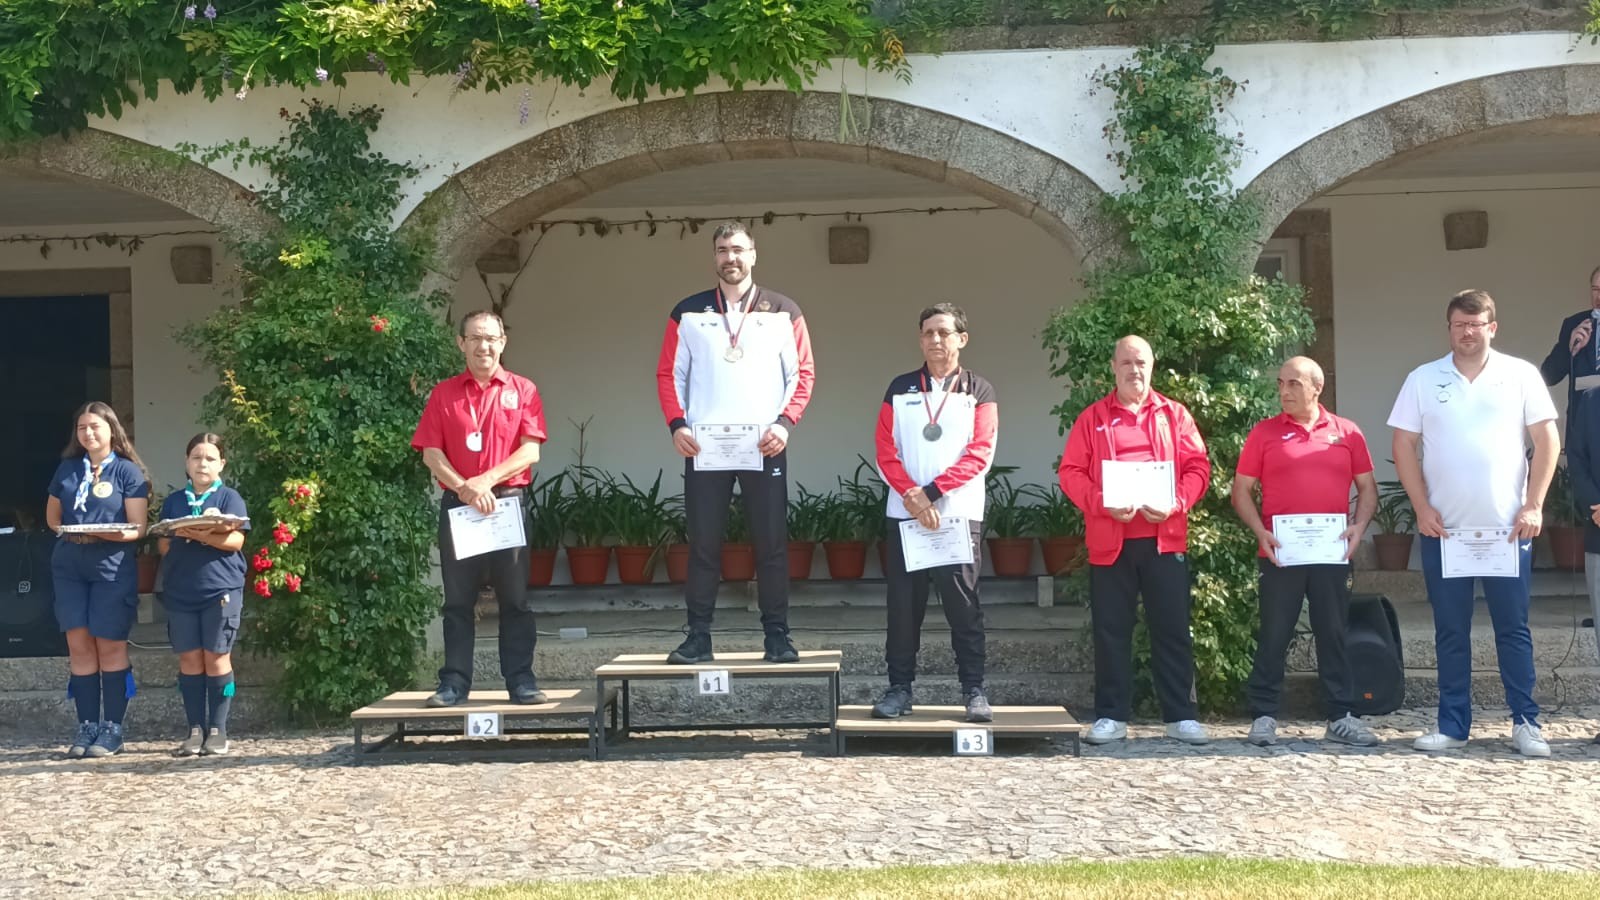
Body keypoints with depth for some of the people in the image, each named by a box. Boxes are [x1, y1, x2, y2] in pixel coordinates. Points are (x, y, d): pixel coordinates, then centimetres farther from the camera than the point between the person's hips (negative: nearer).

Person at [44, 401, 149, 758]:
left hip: (113, 568, -4)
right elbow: (52, 517, 19)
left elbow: (138, 528, -7)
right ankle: (87, 726, 7)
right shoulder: (67, 469, 11)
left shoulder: (128, 471, -1)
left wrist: (108, 533, -24)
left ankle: (112, 729, 5)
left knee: (110, 646, 0)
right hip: (69, 567, 4)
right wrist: (67, 531, 1)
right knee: (79, 644, 1)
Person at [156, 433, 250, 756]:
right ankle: (196, 730, 9)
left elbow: (235, 540, -7)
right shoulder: (173, 501, 15)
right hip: (180, 592, 3)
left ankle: (217, 731, 5)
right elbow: (164, 546, 13)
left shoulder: (229, 498, 4)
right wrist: (180, 538, -8)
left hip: (221, 589, -3)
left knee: (216, 657, -2)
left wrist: (203, 536, -22)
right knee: (189, 659, 3)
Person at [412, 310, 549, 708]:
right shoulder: (444, 393, 8)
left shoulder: (522, 390, 5)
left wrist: (487, 480, -14)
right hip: (457, 505, 1)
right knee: (458, 600, 4)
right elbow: (431, 454, 2)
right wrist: (465, 488, -13)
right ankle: (454, 683, 8)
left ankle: (521, 681, 4)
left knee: (515, 598, 0)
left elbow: (530, 451, -3)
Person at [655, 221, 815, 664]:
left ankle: (776, 636, 7)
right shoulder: (688, 313, 9)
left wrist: (785, 421, -10)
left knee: (771, 544, 1)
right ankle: (698, 637, 7)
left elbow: (803, 373, 4)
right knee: (702, 544, 1)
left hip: (764, 446, -1)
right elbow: (669, 374, 8)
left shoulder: (783, 311, 6)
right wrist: (676, 424, -6)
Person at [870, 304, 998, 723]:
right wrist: (911, 496, -12)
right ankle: (899, 688, 9)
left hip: (960, 514, -2)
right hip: (904, 513, 2)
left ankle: (974, 690, 3)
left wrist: (931, 491, -14)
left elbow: (979, 454, -5)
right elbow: (885, 451, 3)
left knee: (963, 605, -2)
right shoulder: (900, 389, 11)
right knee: (903, 605, 3)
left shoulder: (979, 391, 6)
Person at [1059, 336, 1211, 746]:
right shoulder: (1092, 418, 8)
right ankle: (1111, 717, 11)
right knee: (1111, 631, 4)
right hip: (1109, 541, 0)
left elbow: (1198, 467, 5)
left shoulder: (1174, 414, 9)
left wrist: (1176, 503, -12)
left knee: (1172, 629, 2)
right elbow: (1071, 473, 2)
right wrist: (1102, 504, -14)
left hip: (1165, 539, 0)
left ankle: (1181, 716, 9)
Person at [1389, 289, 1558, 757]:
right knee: (1450, 632, 6)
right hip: (1443, 528, 1)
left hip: (1508, 527, -1)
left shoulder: (1520, 375, 2)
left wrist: (1534, 505, -6)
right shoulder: (1423, 380, 4)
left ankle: (1525, 723, 10)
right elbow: (1404, 446, 3)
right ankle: (1452, 725, 13)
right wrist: (1422, 507, -6)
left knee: (1514, 628, 3)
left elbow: (1547, 440, 1)